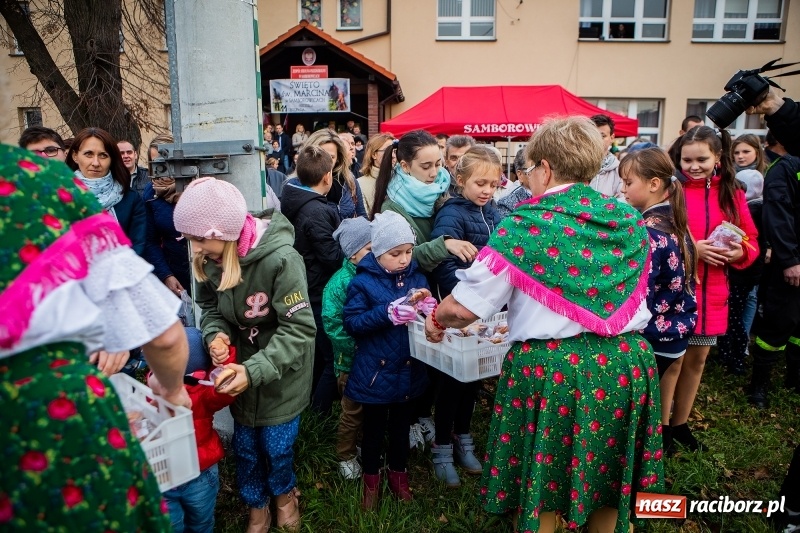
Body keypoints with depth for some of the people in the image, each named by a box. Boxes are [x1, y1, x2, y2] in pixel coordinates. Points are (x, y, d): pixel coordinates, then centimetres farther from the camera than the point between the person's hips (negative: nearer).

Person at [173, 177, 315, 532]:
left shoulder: (280, 259, -31)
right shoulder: (208, 259, -11)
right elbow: (210, 308, 4)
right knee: (244, 445, 17)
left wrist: (255, 370, -35)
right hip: (241, 366, 5)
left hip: (281, 373, -4)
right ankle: (257, 504, 46)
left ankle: (283, 491, 47)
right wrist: (216, 334, -18)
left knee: (277, 445, 12)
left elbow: (299, 329, -27)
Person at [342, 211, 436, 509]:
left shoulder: (416, 277, -1)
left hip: (409, 370, 3)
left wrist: (429, 308, -19)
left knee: (401, 425, 21)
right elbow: (351, 322, -17)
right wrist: (388, 314, -28)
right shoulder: (363, 282, -13)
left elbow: (429, 315, 5)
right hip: (375, 371, -3)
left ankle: (398, 473, 44)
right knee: (373, 427, 16)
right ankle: (371, 478, 39)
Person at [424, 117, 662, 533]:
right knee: (608, 488, 24)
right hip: (626, 364, 5)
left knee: (539, 493, 16)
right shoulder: (630, 221, 5)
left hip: (549, 369, -5)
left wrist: (436, 319, 12)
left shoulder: (524, 225, -10)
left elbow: (466, 306, -9)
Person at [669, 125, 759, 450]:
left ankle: (680, 422, 34)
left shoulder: (732, 194, 4)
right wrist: (690, 249, -24)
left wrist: (740, 252, -12)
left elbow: (751, 238, 9)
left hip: (711, 292, 5)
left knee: (696, 359, 16)